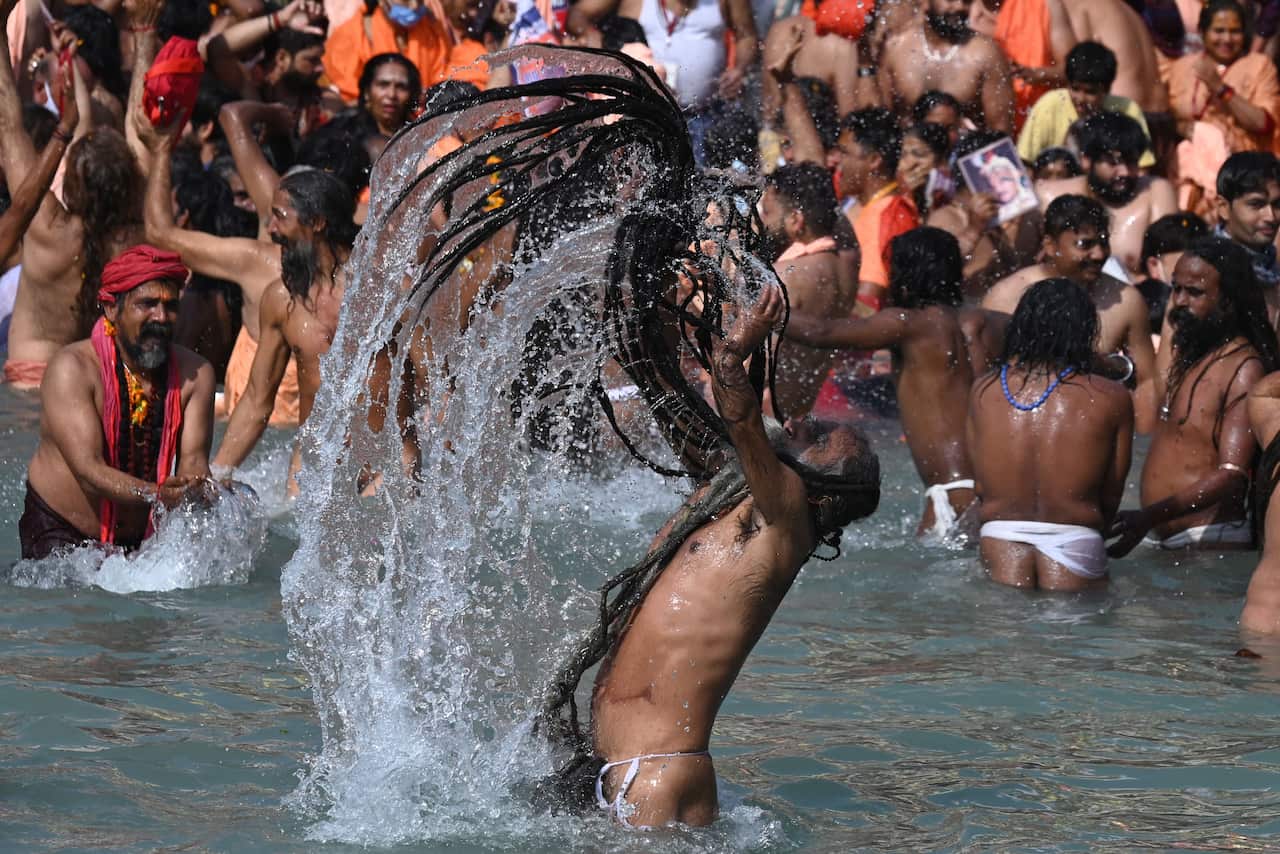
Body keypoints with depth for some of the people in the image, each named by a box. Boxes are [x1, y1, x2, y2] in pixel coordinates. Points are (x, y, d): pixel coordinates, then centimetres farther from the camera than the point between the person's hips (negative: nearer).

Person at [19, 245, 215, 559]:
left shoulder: (195, 374, -3)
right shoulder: (72, 368, -16)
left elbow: (193, 456, -11)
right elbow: (88, 469, -25)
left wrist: (194, 487, -37)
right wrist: (156, 494, -41)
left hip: (144, 535, 4)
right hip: (59, 533, -4)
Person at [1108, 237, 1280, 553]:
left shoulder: (1244, 369, -14)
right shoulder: (1187, 353, 15)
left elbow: (1233, 476, -24)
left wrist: (1150, 516, -34)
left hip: (1208, 542, -8)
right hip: (1160, 541, 8)